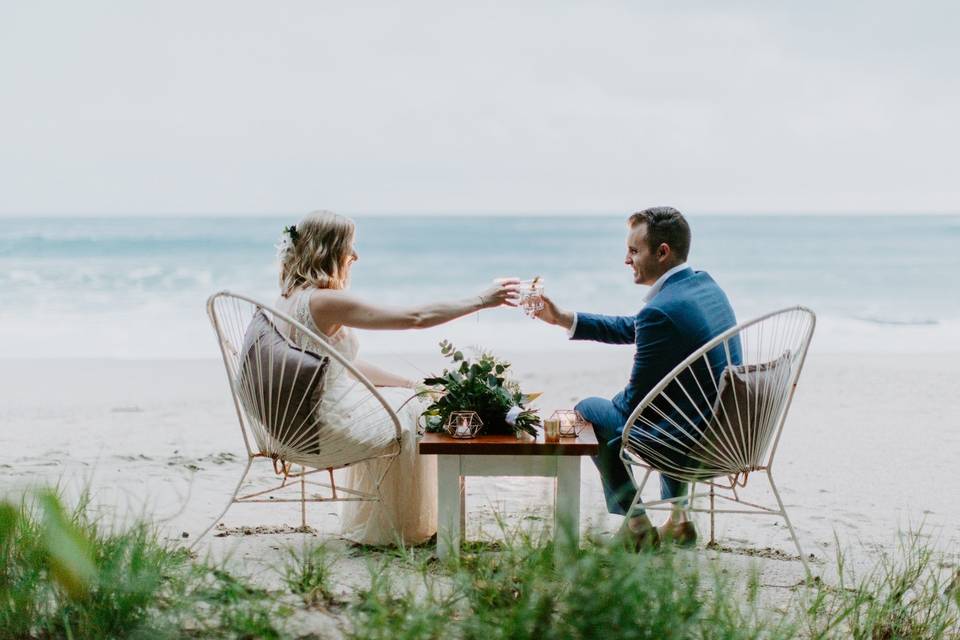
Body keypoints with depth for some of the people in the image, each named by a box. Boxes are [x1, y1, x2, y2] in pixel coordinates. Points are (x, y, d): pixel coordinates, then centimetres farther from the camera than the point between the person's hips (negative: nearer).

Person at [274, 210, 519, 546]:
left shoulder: (291, 297, 5)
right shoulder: (327, 301, -24)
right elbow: (417, 317, -22)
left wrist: (408, 384, 13)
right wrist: (482, 299, -12)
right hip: (329, 427, -9)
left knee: (406, 392, 25)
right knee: (412, 410, 14)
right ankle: (404, 527, 31)